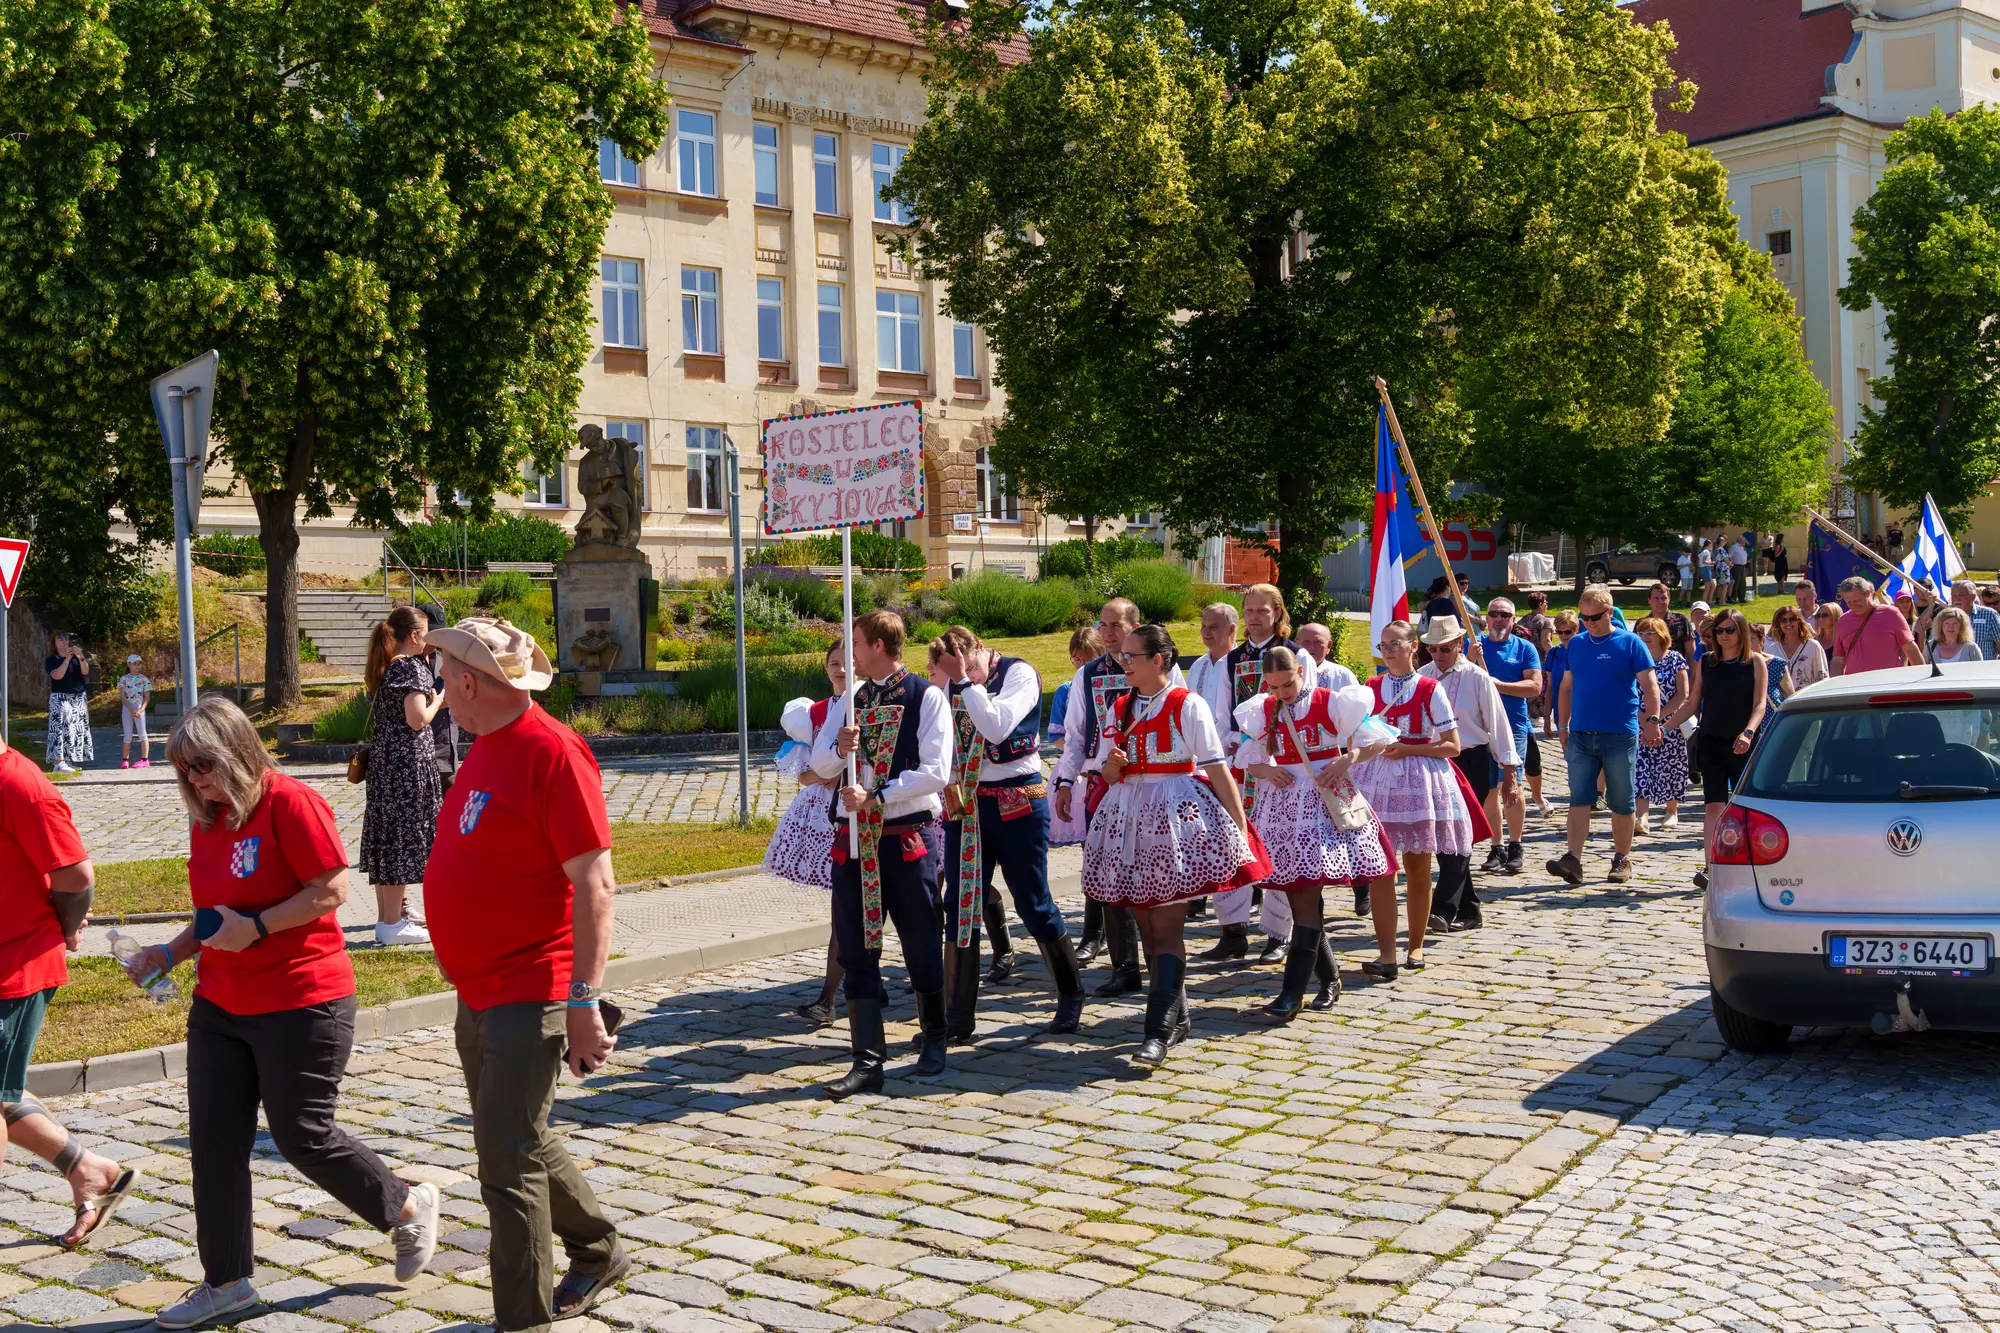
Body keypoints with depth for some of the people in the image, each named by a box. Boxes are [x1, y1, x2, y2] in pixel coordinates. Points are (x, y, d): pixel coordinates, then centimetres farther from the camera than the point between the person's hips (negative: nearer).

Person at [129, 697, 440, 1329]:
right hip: (219, 1007, 8)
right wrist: (171, 951, 6)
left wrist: (256, 928, -23)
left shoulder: (289, 803, -15)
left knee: (304, 1138, 0)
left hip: (300, 1004, -8)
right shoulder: (207, 820, 10)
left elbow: (332, 889, -18)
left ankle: (409, 1206, 23)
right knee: (213, 1141, 6)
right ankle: (227, 1281, 19)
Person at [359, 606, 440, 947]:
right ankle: (392, 924, -2)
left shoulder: (381, 668, 13)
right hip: (408, 762, -9)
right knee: (405, 836, -4)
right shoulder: (412, 667, -13)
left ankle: (389, 912, 25)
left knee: (386, 834, 15)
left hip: (381, 759, 9)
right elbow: (417, 720, -21)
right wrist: (438, 701, -4)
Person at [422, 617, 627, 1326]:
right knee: (522, 1141, 21)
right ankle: (598, 1253, 39)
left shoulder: (553, 753, -18)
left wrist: (584, 1001, -24)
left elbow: (596, 886, -21)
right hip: (478, 993, 10)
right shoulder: (487, 748, 10)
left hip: (528, 996, -10)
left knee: (507, 1156, -6)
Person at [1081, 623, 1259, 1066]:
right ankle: (1177, 1017, 22)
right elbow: (1108, 775, 17)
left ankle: (1160, 1032, -11)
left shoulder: (1187, 705, -4)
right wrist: (1113, 764, -7)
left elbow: (1217, 768, -6)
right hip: (1129, 820, 6)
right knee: (1146, 925, 8)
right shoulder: (1120, 708, 13)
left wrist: (1240, 826, -9)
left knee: (1165, 925, -10)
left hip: (1177, 817, -6)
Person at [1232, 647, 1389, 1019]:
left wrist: (1348, 759, -17)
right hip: (1284, 803, 5)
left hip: (1326, 799, -5)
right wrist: (1267, 771, -5)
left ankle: (1292, 992, -14)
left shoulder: (1330, 702, -4)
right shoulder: (1261, 712, 9)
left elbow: (1376, 740, 0)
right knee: (1297, 895, 6)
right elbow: (1249, 759, 17)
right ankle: (1329, 976, 24)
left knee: (1307, 894, -12)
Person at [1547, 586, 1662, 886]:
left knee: (1622, 802, 6)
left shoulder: (1629, 643, -1)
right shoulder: (1576, 644, 10)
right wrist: (1563, 727, 12)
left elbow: (1649, 686, -5)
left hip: (1621, 735, -3)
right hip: (1581, 735, 3)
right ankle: (1573, 859, -12)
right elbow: (1566, 687, 16)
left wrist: (1652, 720, -17)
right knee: (1579, 798, -6)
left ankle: (1622, 859, 18)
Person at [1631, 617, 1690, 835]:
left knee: (1670, 768, 7)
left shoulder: (1675, 659, -1)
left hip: (1669, 725, -1)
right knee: (1641, 769, -11)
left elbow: (1682, 694, -6)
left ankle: (1672, 812, 25)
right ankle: (1640, 817, -18)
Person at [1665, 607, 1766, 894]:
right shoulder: (1705, 663, 8)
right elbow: (1692, 703, 12)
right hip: (1711, 742, 2)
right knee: (1713, 805, -7)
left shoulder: (1755, 663, 0)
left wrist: (1748, 733, -23)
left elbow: (1760, 704, -6)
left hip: (1744, 745, -1)